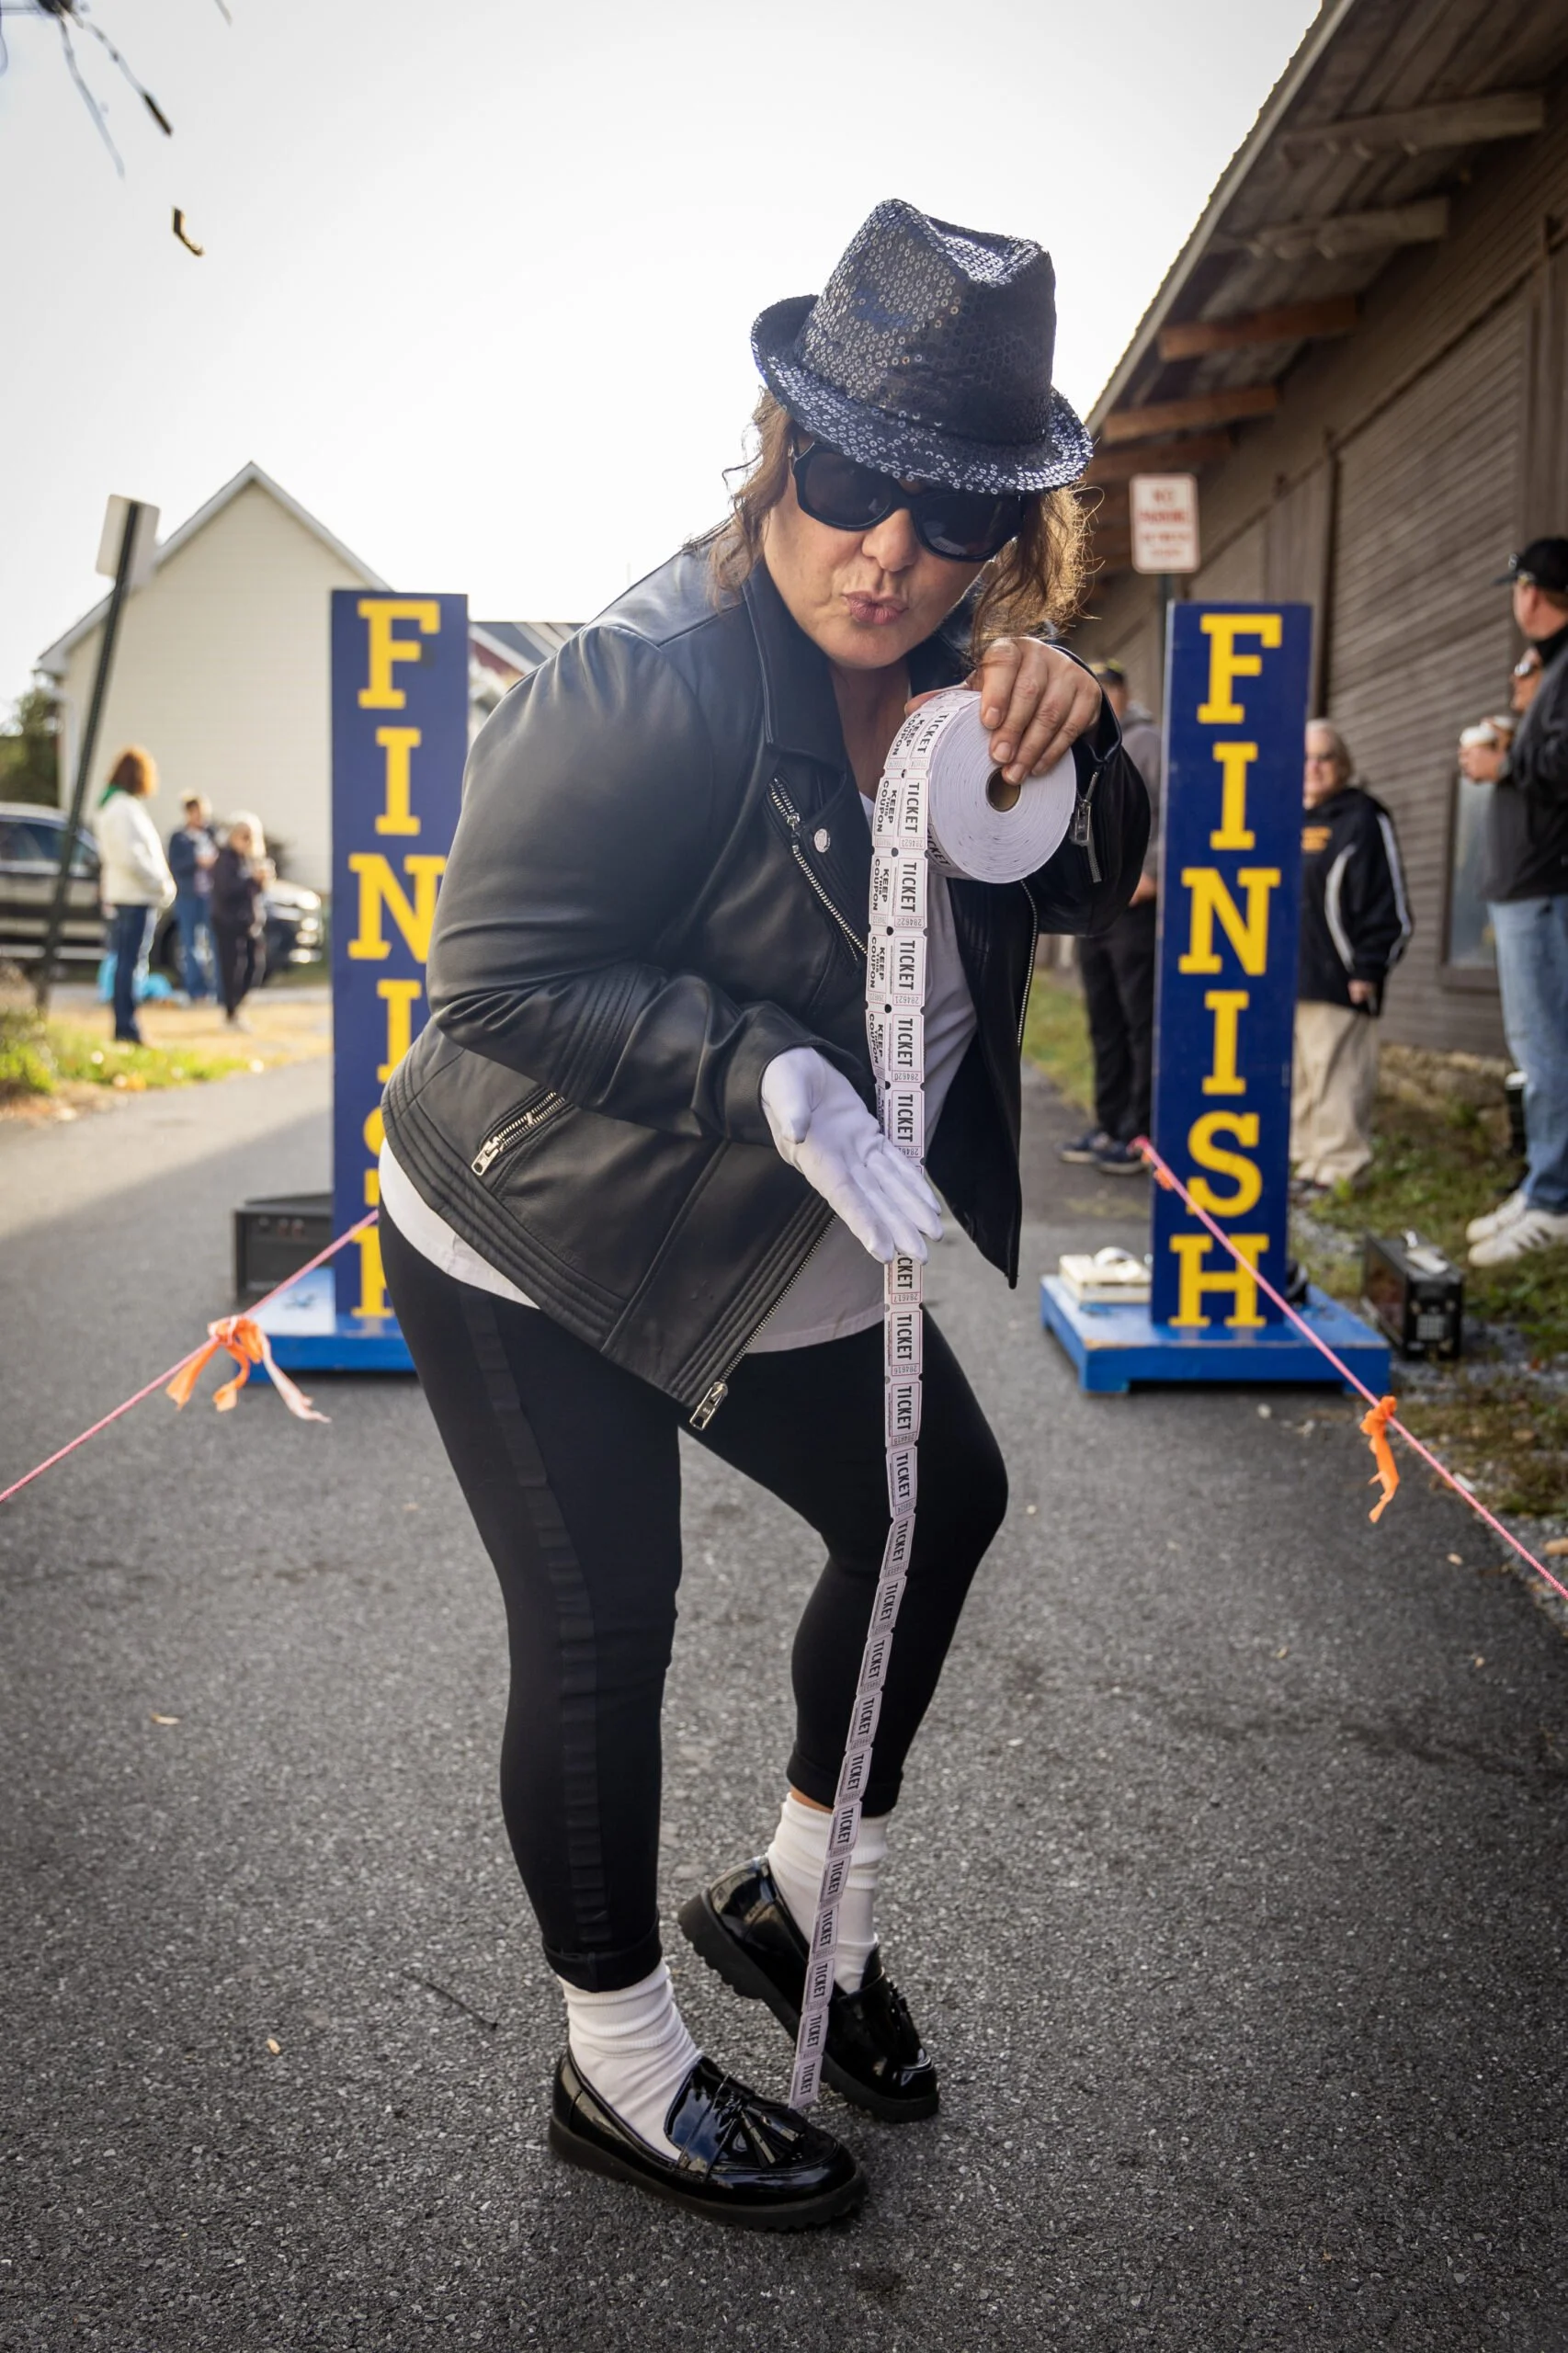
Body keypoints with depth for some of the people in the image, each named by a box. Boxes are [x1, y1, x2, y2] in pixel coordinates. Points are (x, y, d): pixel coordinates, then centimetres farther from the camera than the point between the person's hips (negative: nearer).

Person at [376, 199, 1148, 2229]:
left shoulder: (949, 675, -2)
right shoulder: (646, 681, -25)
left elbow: (1092, 895, 2)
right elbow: (499, 969, -26)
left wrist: (1066, 749, -21)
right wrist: (786, 1086, -34)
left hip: (786, 1260, 8)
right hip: (531, 1249, -8)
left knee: (937, 1503, 15)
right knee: (601, 1629, -1)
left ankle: (797, 1895, 37)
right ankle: (619, 2069, 25)